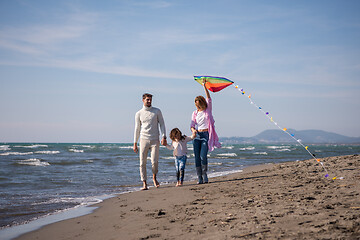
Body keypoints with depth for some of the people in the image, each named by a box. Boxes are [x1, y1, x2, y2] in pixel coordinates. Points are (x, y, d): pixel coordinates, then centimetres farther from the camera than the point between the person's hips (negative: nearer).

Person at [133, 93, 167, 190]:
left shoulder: (157, 111, 6)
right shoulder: (139, 114, 8)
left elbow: (162, 124, 7)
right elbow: (137, 129, 11)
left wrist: (164, 137, -6)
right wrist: (135, 143, 8)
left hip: (155, 140, -1)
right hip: (144, 140, 1)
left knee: (154, 161, -11)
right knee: (142, 162, -4)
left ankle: (154, 178, 17)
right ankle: (144, 183, 1)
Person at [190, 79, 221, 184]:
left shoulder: (208, 110, 7)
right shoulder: (195, 113, 12)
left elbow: (208, 99, -3)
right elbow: (192, 125, 8)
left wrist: (204, 86, -7)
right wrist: (193, 130, -15)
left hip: (206, 135, -3)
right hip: (197, 135, 3)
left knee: (203, 156, -15)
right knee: (197, 157, -3)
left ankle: (205, 175, 2)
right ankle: (199, 177, 2)